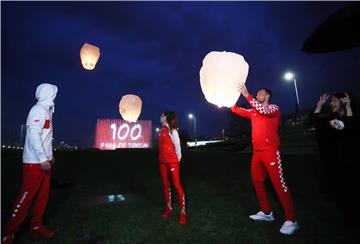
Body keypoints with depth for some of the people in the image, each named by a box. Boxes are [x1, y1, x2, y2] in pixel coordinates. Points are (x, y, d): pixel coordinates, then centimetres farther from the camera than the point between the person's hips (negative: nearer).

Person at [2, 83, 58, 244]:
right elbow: (34, 135, -21)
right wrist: (43, 159, -22)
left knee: (43, 194, 12)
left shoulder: (46, 111, 16)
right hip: (35, 162, -9)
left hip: (44, 160, 9)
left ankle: (36, 226, 24)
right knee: (27, 196, -2)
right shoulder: (38, 110, -13)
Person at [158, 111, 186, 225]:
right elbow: (162, 145, 11)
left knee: (177, 185, -3)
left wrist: (178, 158, -3)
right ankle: (168, 208, 30)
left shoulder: (172, 130, -12)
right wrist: (163, 156, 6)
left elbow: (177, 145, -9)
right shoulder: (162, 130, 9)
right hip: (162, 161, 8)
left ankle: (183, 212, 9)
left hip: (173, 161, -7)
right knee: (165, 185, 15)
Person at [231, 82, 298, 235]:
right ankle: (266, 212, 24)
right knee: (257, 181, 11)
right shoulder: (253, 111, 18)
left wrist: (246, 94, -26)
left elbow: (263, 110, -23)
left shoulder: (274, 108, -2)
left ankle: (291, 220, 6)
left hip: (270, 151, -7)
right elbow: (238, 110, 12)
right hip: (256, 151, 7)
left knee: (278, 183, -6)